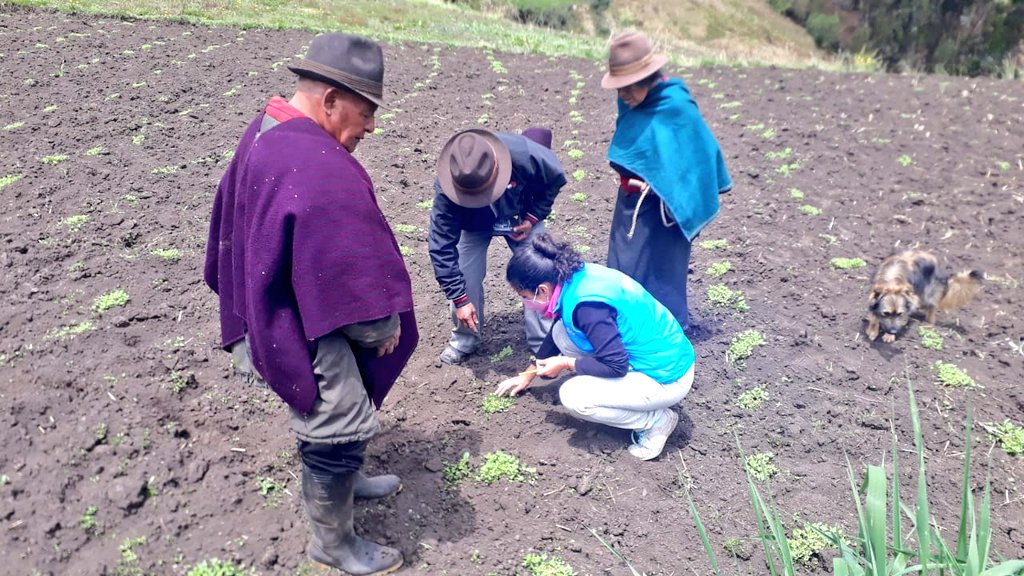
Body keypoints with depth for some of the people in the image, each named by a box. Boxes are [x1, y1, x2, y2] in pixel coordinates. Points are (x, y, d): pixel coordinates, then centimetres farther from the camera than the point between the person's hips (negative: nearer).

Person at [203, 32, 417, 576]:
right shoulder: (322, 173, -31)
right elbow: (351, 275, -27)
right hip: (304, 332, -10)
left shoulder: (264, 131, 2)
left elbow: (235, 224, 13)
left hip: (272, 313, 10)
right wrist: (384, 327, -10)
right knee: (340, 426, 6)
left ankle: (340, 478, 51)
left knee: (331, 414, 28)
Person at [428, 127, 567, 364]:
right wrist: (459, 299, -26)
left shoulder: (525, 155, -41)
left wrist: (533, 217, -21)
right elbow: (441, 247, -30)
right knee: (466, 278, -11)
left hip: (521, 216, 0)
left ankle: (543, 343, 13)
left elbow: (556, 178, -16)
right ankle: (465, 340, 15)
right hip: (474, 223, 0)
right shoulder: (447, 188, -38)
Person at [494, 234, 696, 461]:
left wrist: (565, 363, -11)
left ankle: (657, 421, -1)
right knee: (562, 333, 3)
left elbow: (616, 365, -25)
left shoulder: (587, 305, -29)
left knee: (572, 397, -18)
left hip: (666, 376, -9)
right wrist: (529, 374, 25)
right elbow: (556, 333, 16)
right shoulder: (575, 278, -1)